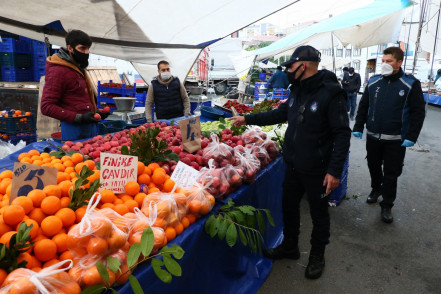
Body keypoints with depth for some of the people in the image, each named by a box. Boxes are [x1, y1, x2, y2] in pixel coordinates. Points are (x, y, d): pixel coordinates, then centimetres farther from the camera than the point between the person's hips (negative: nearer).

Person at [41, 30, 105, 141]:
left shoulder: (79, 68, 18)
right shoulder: (58, 71, -11)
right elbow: (46, 107, -15)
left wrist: (95, 112, 12)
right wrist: (79, 118, -21)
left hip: (90, 126, 9)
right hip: (74, 131, -9)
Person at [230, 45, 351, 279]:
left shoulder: (330, 93, -18)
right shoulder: (298, 91, 6)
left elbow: (342, 134, -19)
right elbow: (281, 113, 19)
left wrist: (335, 170, -23)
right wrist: (248, 119, 17)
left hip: (316, 170, -7)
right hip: (293, 164, 8)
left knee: (318, 213, 12)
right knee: (289, 206, 20)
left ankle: (317, 256, 33)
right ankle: (289, 247, 41)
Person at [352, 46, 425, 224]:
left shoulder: (411, 84, -7)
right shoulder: (373, 82, 3)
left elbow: (418, 112, -7)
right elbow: (363, 106, 9)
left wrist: (412, 137, -13)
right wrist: (358, 127, 2)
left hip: (396, 140, -3)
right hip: (373, 136, 4)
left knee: (391, 174, 4)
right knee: (373, 166, 18)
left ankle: (387, 205, 19)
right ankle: (376, 189, 45)